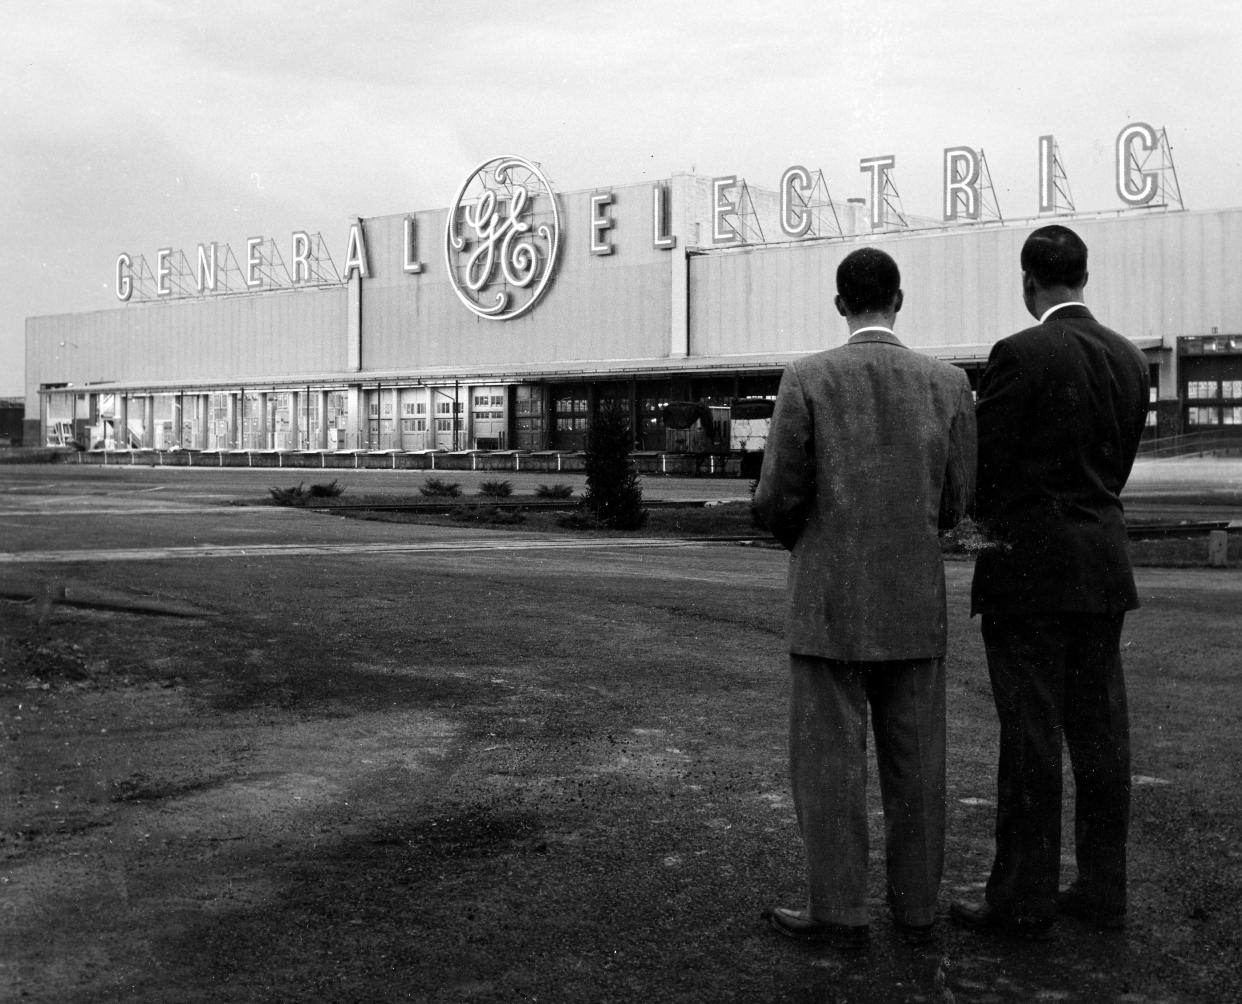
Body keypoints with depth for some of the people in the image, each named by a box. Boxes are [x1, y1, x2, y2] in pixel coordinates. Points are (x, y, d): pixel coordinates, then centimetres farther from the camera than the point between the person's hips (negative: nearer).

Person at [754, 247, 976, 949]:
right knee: (914, 760, 10)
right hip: (916, 602, 3)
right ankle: (916, 904, 18)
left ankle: (841, 912, 7)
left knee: (828, 758, 3)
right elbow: (953, 503, 6)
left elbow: (777, 499, -8)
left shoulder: (808, 378, -9)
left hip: (831, 603, -3)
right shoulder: (949, 382, 0)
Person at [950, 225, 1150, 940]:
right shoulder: (1129, 359, 7)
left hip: (1029, 564, -6)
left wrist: (990, 522, 10)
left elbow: (982, 464, -10)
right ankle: (1103, 890, 20)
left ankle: (1023, 901, 6)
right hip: (1103, 565, 7)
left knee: (1031, 736, -1)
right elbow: (1117, 467, 11)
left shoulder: (1021, 355, -13)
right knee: (1099, 730, 11)